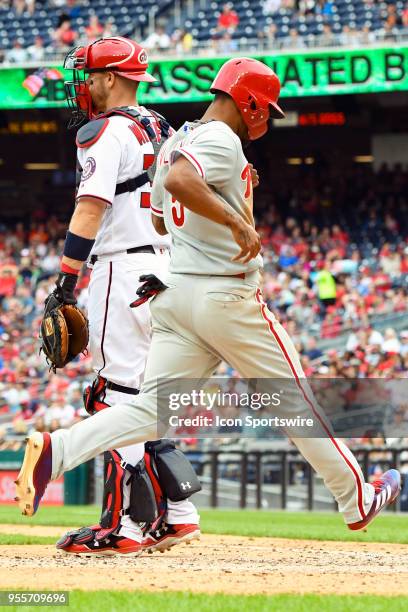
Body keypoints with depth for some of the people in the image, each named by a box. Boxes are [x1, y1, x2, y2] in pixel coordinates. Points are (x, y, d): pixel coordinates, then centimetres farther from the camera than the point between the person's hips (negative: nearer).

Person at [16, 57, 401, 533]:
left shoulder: (176, 141, 18)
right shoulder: (222, 140, -11)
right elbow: (179, 181, -30)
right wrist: (237, 220, -29)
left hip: (173, 294, 8)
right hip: (226, 295, -8)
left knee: (152, 409, -3)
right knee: (294, 399, 6)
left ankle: (55, 449, -25)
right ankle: (356, 500, 18)